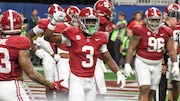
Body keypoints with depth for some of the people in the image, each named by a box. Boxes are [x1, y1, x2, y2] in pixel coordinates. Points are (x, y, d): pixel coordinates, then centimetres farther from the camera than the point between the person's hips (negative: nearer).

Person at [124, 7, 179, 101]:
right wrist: (127, 64, -12)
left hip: (157, 65, 5)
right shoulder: (140, 31, -11)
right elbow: (131, 48, -7)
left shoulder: (165, 32, 3)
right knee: (144, 89, -18)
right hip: (142, 63, -5)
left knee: (151, 92, 8)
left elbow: (171, 50, 9)